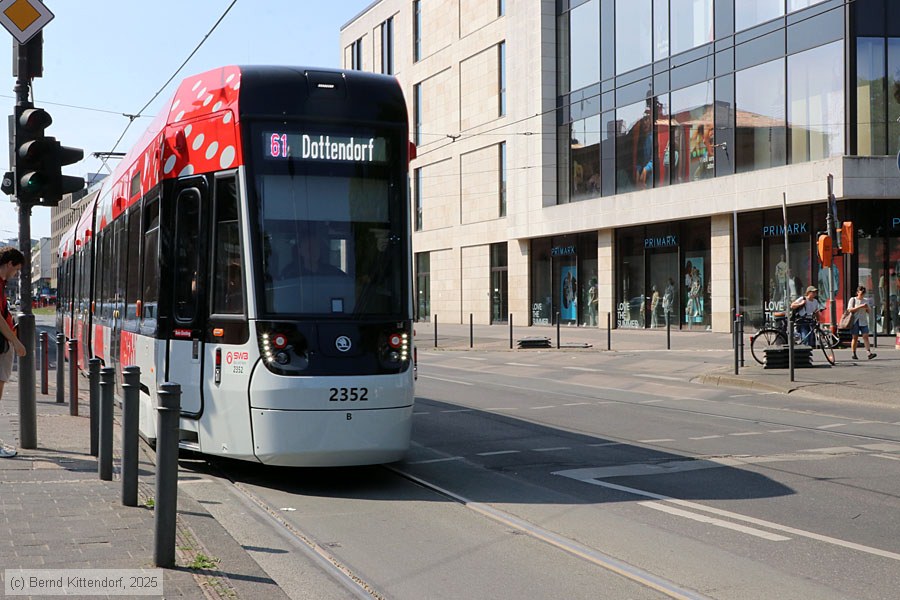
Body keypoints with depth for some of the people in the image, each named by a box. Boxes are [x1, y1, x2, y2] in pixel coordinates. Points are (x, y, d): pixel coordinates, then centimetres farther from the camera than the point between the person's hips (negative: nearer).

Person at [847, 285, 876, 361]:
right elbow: (850, 310, -11)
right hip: (855, 321, -3)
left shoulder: (866, 300, 13)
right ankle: (854, 354, 9)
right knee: (855, 338, 0)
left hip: (863, 321, 3)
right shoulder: (853, 299, 1)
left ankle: (869, 353, -20)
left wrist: (867, 308, -8)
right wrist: (860, 307, -19)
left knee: (866, 336, -9)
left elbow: (869, 312, 15)